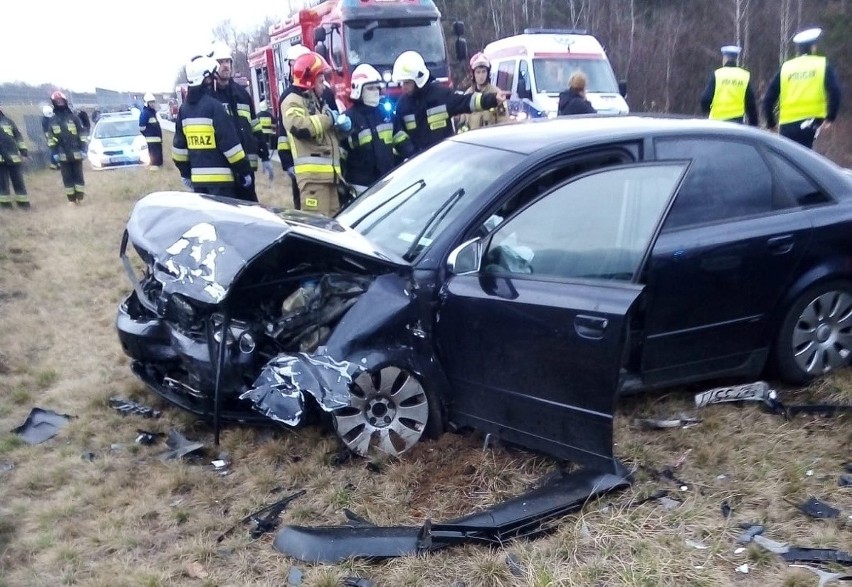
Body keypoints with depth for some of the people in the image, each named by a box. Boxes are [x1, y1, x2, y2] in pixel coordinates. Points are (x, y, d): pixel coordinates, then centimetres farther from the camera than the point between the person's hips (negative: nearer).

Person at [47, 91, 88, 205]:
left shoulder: (73, 117, 1)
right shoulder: (52, 120, 8)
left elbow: (82, 133, 0)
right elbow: (51, 137, 10)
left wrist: (84, 149, -7)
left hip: (76, 153, -2)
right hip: (63, 155, 2)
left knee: (78, 175, 3)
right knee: (67, 177, 4)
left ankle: (80, 197, 11)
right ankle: (71, 198, 11)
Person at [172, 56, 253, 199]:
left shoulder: (184, 109, 10)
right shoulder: (214, 106, -12)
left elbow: (179, 145, 15)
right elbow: (230, 143, -14)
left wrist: (185, 172, 25)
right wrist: (244, 171, -8)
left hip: (197, 177, 8)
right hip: (220, 177, -7)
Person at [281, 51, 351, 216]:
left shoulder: (317, 101, 25)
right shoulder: (293, 101, -4)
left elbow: (329, 131, 33)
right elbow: (299, 127, -25)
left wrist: (343, 122, 8)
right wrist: (328, 118, -11)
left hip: (328, 172, 10)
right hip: (312, 173, -9)